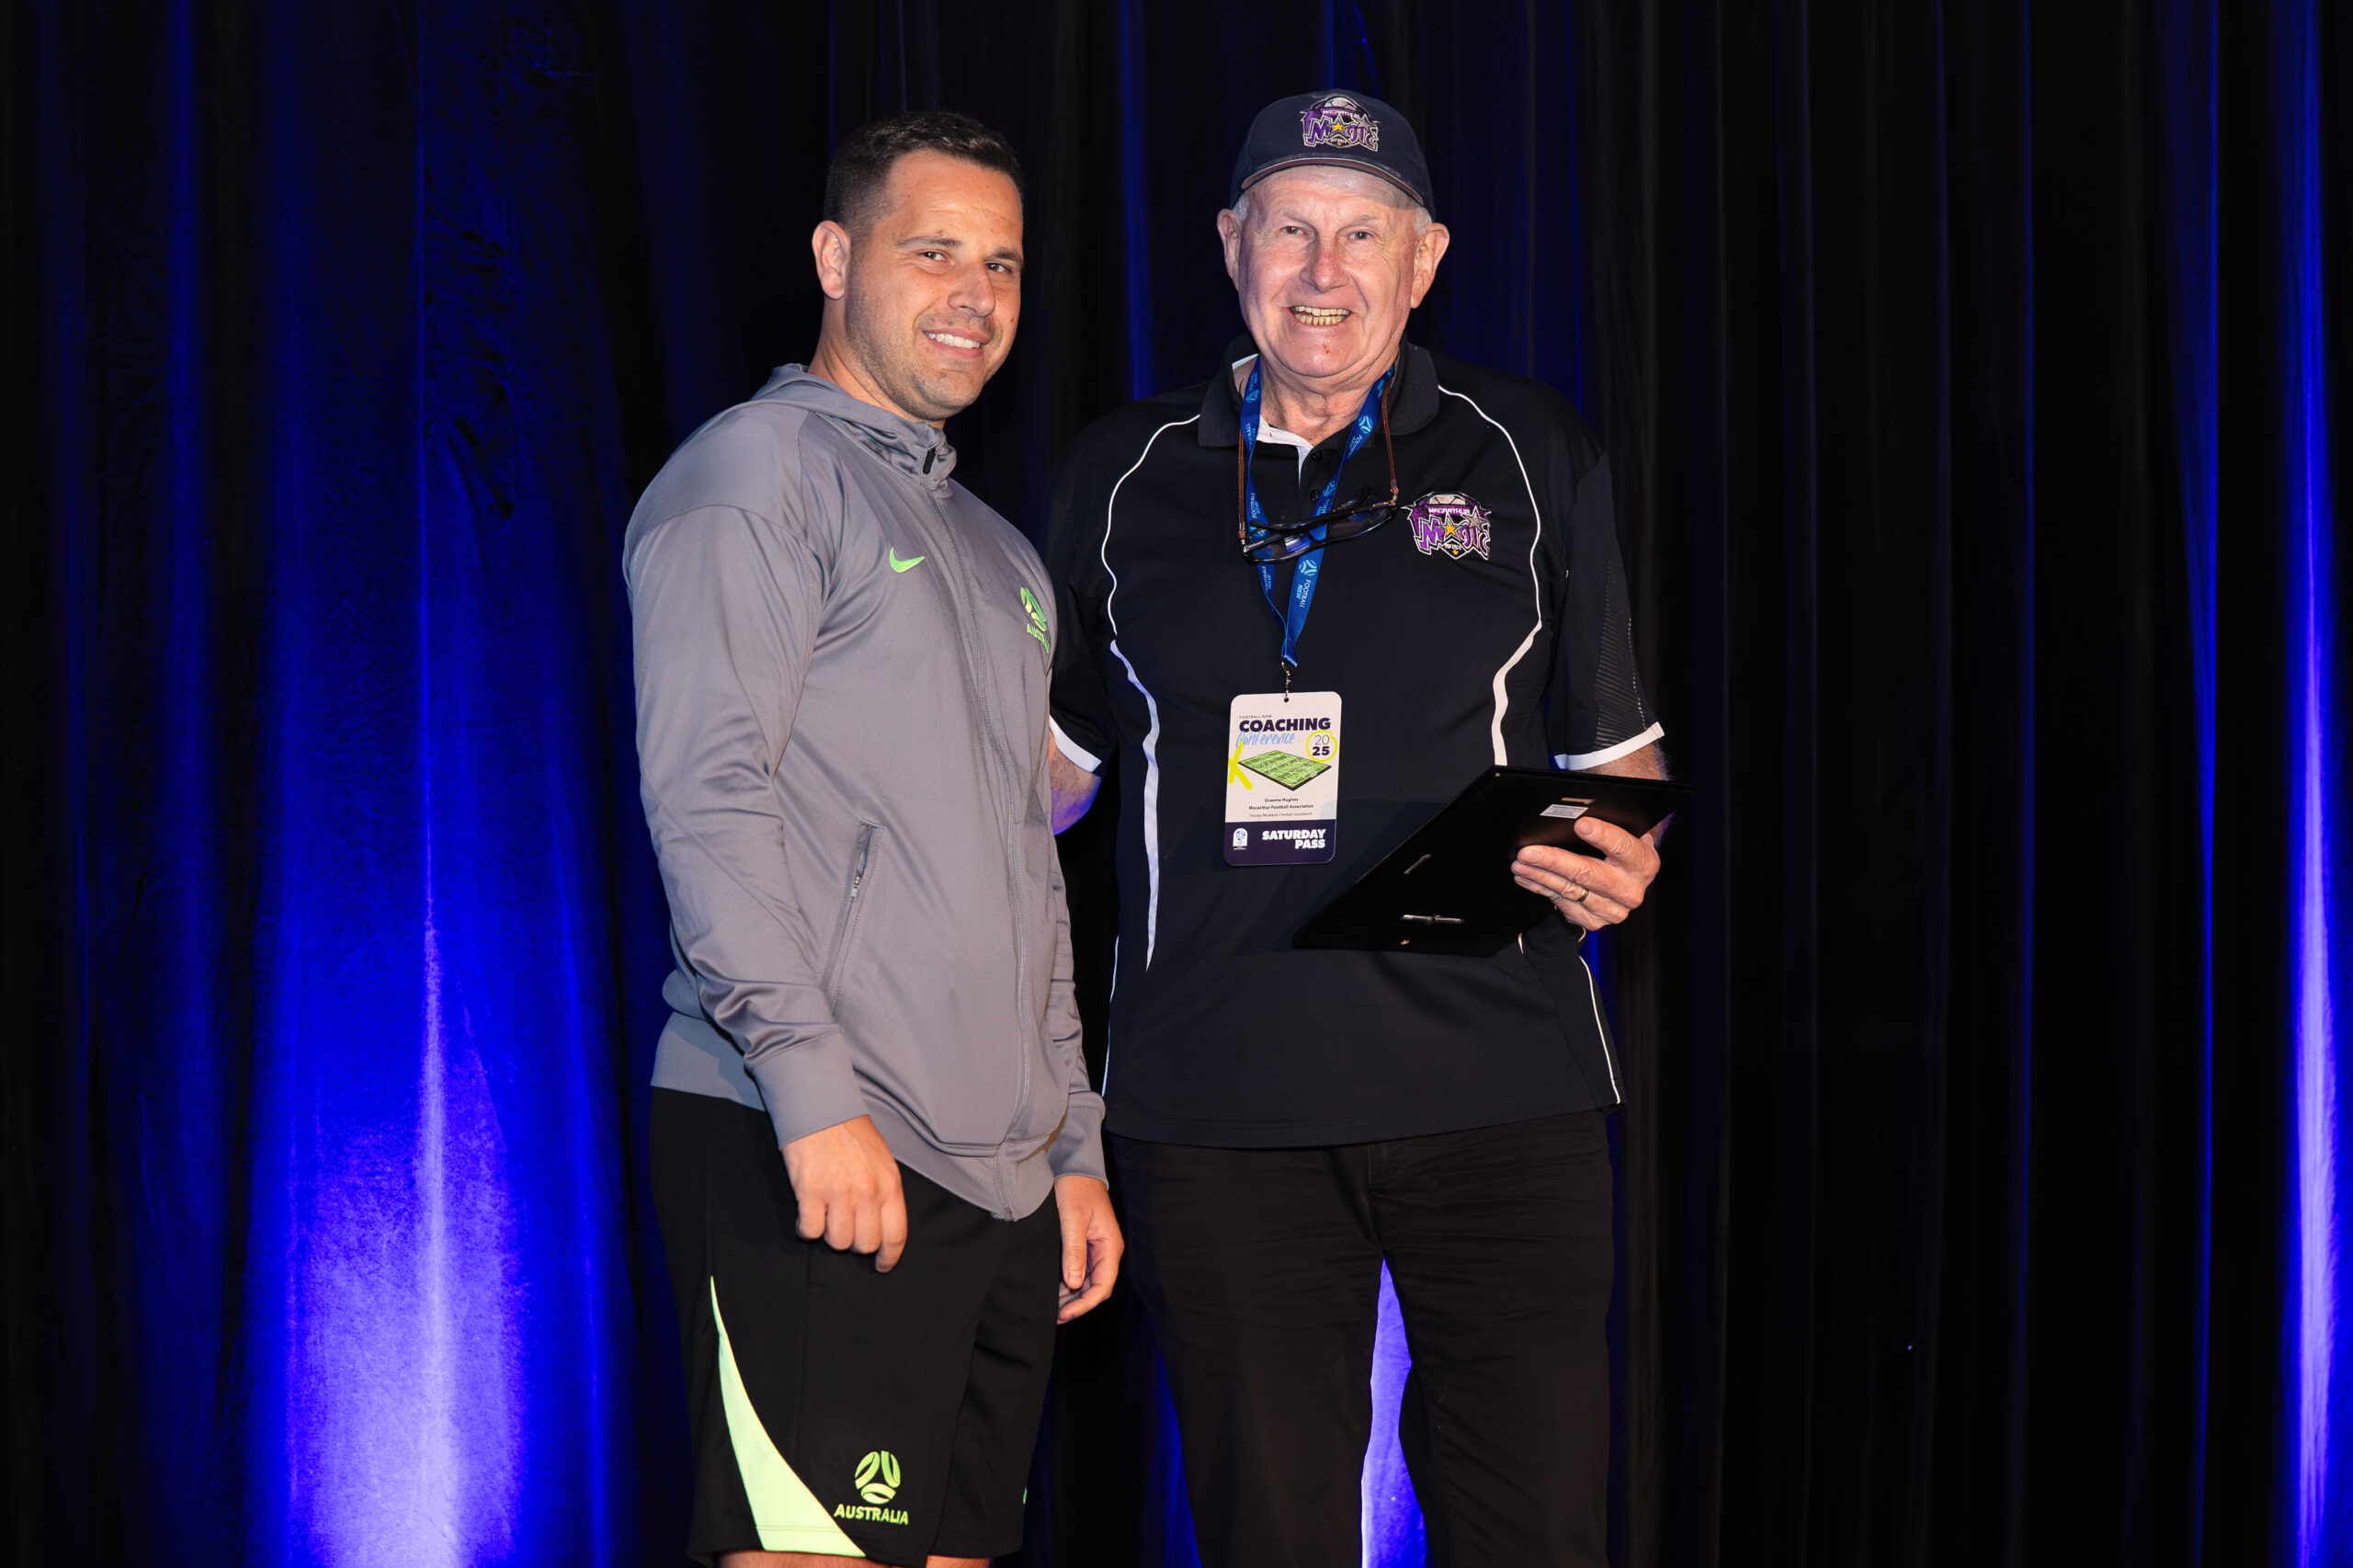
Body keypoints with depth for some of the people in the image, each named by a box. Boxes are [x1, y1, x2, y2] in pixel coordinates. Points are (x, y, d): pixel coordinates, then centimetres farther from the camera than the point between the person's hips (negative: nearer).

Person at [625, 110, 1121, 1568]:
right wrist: (815, 1089, -19)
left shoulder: (1002, 557, 25)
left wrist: (1078, 1145, 19)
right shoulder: (759, 468, -1)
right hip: (811, 1157, -8)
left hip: (1000, 1176, 8)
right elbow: (706, 792, -12)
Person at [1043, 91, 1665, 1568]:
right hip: (1220, 1099, 1)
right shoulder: (1125, 476, 12)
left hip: (1495, 1078, -1)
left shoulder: (1528, 454, 9)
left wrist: (1624, 860, -9)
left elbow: (1616, 743, 13)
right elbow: (1056, 751, 21)